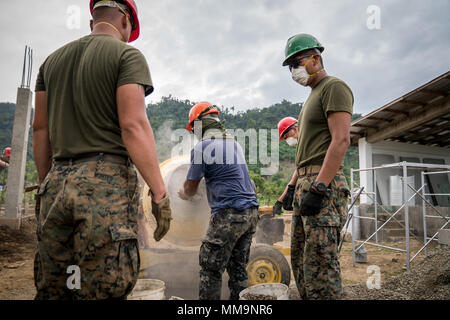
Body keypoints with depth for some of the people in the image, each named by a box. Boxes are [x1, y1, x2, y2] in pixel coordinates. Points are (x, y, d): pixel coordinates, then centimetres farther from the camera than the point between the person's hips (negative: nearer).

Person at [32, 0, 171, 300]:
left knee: (51, 289, 13)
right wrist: (160, 192, -14)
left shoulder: (53, 59, 19)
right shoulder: (128, 55, 0)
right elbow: (133, 125, -13)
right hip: (107, 179, -6)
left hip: (58, 181, 7)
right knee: (102, 289, -2)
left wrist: (46, 184, 21)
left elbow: (40, 130, 16)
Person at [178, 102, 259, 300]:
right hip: (251, 211, 8)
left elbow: (190, 188, 1)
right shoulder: (235, 144, 17)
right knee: (238, 268, 15)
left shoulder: (202, 147, -7)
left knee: (210, 269, 2)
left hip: (228, 214, -8)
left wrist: (183, 195, 25)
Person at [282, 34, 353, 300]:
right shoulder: (313, 96, 25)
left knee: (321, 264, -9)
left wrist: (317, 188, -23)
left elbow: (341, 141, -17)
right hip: (306, 183, 10)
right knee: (299, 258, 12)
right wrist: (292, 187, 21)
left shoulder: (334, 87, -4)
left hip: (323, 184, -10)